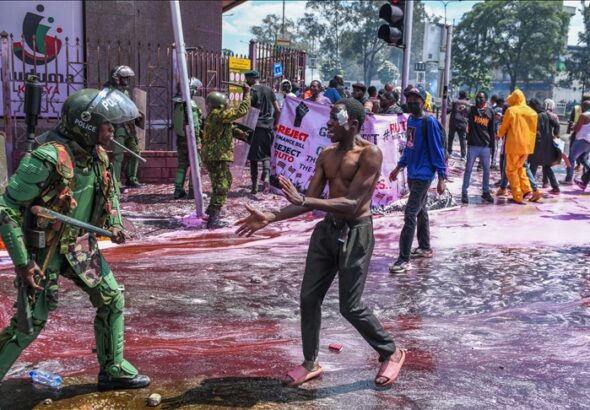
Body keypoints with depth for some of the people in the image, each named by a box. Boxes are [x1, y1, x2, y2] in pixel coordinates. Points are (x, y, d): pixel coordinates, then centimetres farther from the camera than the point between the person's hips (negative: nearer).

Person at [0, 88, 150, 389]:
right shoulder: (48, 159, -29)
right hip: (44, 249, -7)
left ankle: (113, 370, 24)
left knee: (112, 299, 8)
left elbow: (110, 189, 19)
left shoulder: (97, 154, -5)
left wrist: (114, 223, 7)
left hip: (80, 243, 7)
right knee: (30, 322, -1)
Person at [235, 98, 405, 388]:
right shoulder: (326, 155, 7)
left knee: (350, 306, -1)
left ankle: (391, 354, 22)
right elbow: (310, 200, 6)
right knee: (309, 297, 7)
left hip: (355, 233, -7)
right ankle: (310, 363, 24)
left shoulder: (370, 154, -16)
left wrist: (303, 201, -30)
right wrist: (269, 218, -4)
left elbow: (352, 203, -24)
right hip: (327, 229, 7)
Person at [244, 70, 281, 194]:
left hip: (255, 126, -4)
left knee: (253, 156, 5)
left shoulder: (251, 90, -6)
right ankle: (266, 177, -14)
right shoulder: (269, 90, 9)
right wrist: (275, 124, 19)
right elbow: (278, 110, 9)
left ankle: (255, 185, 7)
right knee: (266, 154, 12)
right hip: (268, 126, 4)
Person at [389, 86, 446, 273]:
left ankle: (404, 259, -10)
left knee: (410, 214, -12)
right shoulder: (410, 119, 9)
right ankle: (425, 248, 34)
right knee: (420, 211, 19)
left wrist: (441, 177, -16)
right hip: (412, 173, 8)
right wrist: (399, 166, 22)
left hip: (424, 175, -8)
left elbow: (437, 150, -15)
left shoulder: (429, 122, -15)